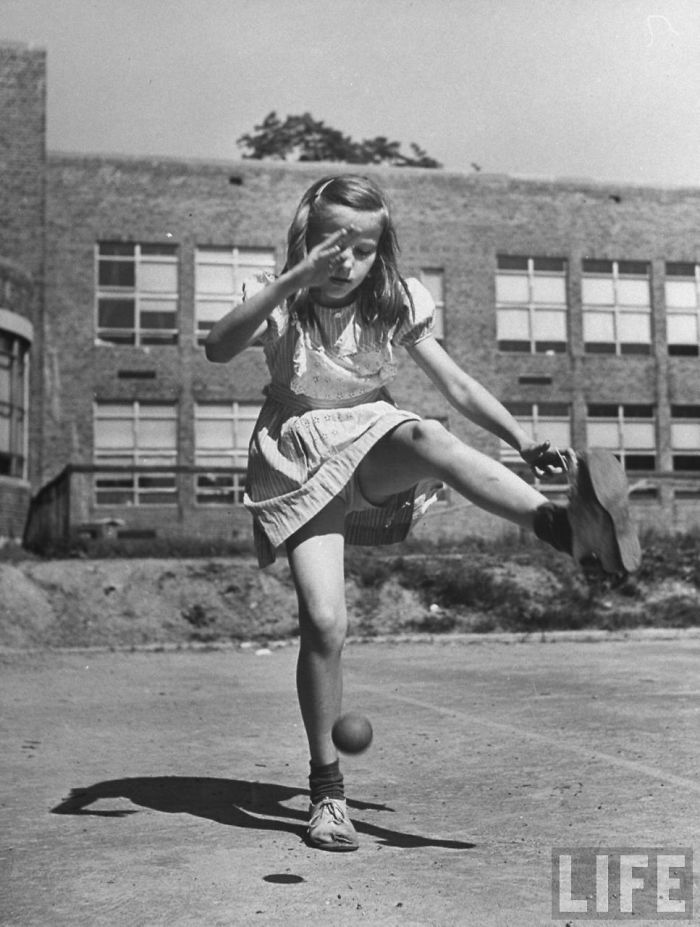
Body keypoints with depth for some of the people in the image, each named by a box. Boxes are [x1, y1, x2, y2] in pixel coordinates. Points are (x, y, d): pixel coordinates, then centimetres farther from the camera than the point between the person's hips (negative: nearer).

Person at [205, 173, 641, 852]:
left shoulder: (394, 304, 3)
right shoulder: (279, 303, -4)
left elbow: (455, 385, 4)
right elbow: (218, 348, -24)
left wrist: (524, 440, -7)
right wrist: (295, 279, -33)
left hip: (373, 446, 1)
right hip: (298, 460, -1)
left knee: (427, 438, -36)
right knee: (323, 621, -18)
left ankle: (569, 524, -57)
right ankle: (326, 788, -2)